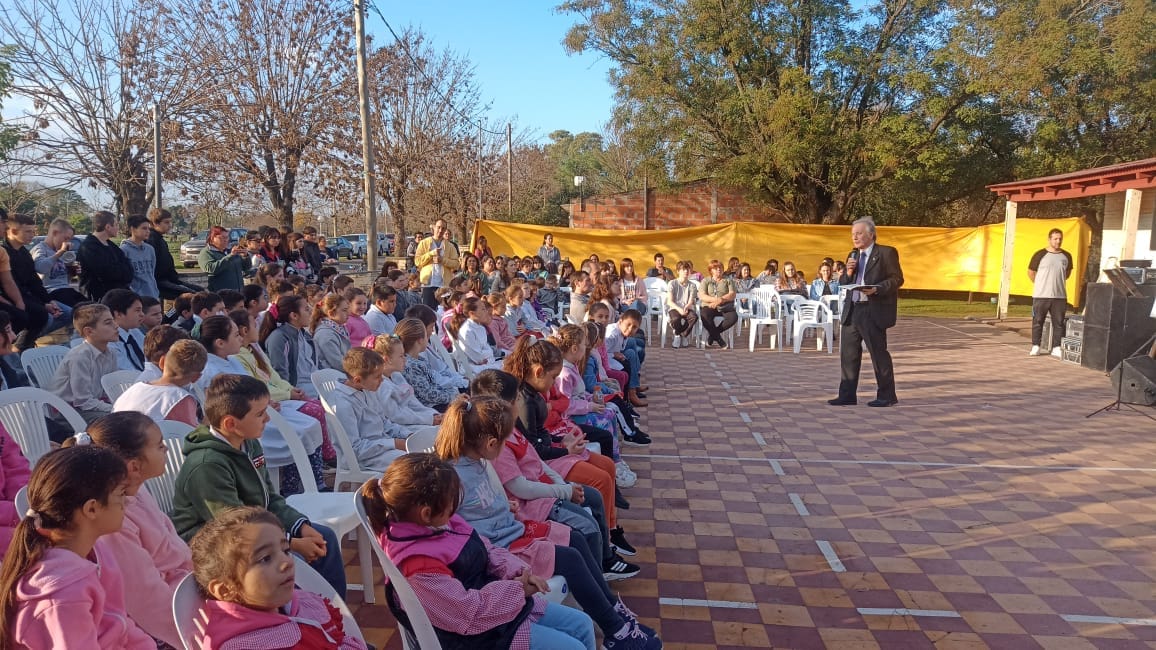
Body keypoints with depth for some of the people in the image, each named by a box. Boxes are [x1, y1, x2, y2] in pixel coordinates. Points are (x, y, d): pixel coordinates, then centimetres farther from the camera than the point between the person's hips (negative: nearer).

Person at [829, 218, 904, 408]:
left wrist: (876, 289, -21)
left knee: (879, 353, -1)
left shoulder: (887, 253, -3)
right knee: (848, 353, 7)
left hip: (874, 312, -7)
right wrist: (848, 273, 0)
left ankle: (887, 396, 9)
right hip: (852, 310, 7)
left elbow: (897, 279, -7)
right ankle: (847, 395, 14)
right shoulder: (853, 256, 18)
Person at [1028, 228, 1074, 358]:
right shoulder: (1040, 254, -3)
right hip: (1041, 295, -3)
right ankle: (1035, 346, 10)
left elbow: (1068, 272, 23)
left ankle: (1057, 348, 11)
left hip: (1060, 296, 3)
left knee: (1059, 323, 4)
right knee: (1037, 321, 2)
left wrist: (1058, 282, 14)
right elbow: (1031, 272, 6)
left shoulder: (1066, 256, 7)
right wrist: (1040, 284, 8)